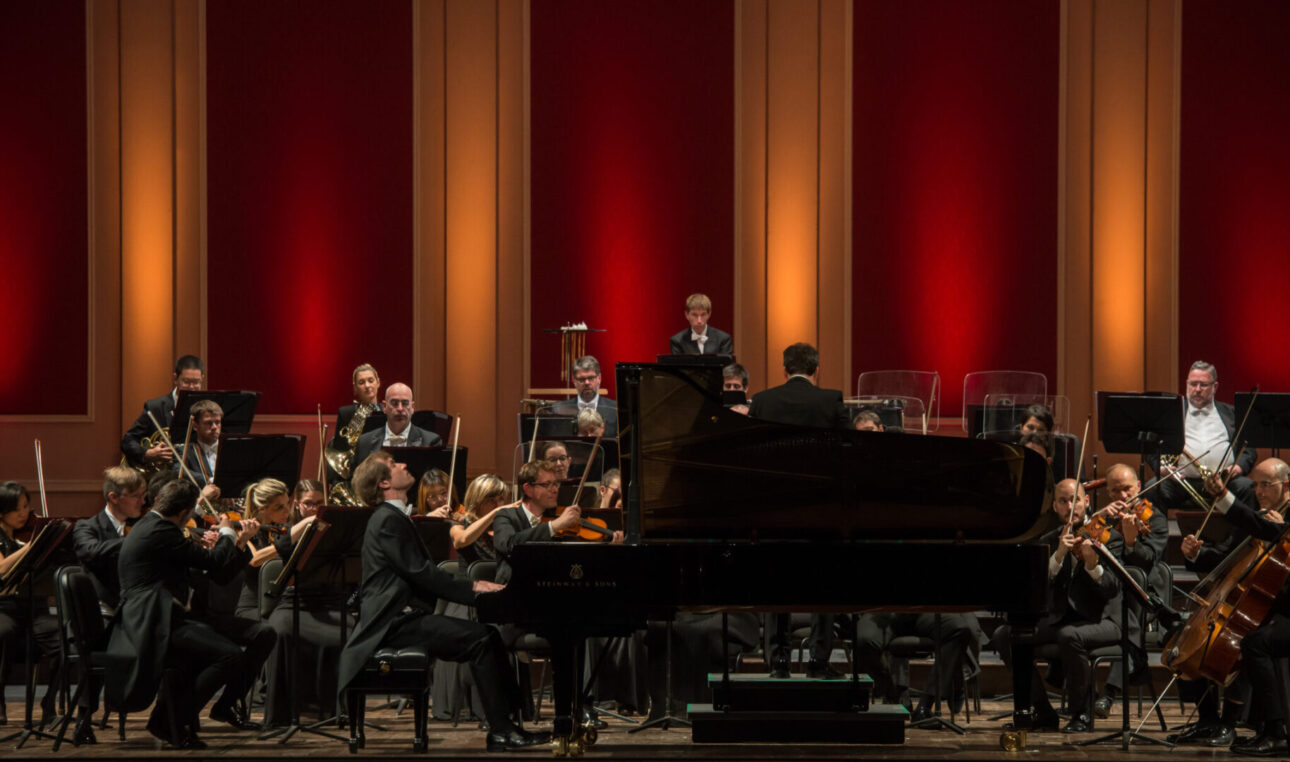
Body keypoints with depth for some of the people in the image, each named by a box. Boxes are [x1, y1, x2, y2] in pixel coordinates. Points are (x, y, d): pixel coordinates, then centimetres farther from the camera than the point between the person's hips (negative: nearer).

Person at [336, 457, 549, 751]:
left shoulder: (394, 518, 21)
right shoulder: (388, 520, -12)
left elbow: (424, 573, 20)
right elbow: (420, 573, -19)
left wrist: (474, 586, 8)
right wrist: (472, 587, -15)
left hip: (406, 614, 10)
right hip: (395, 620, -10)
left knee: (489, 636, 2)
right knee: (480, 639, -19)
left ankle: (506, 723, -3)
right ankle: (501, 730, -18)